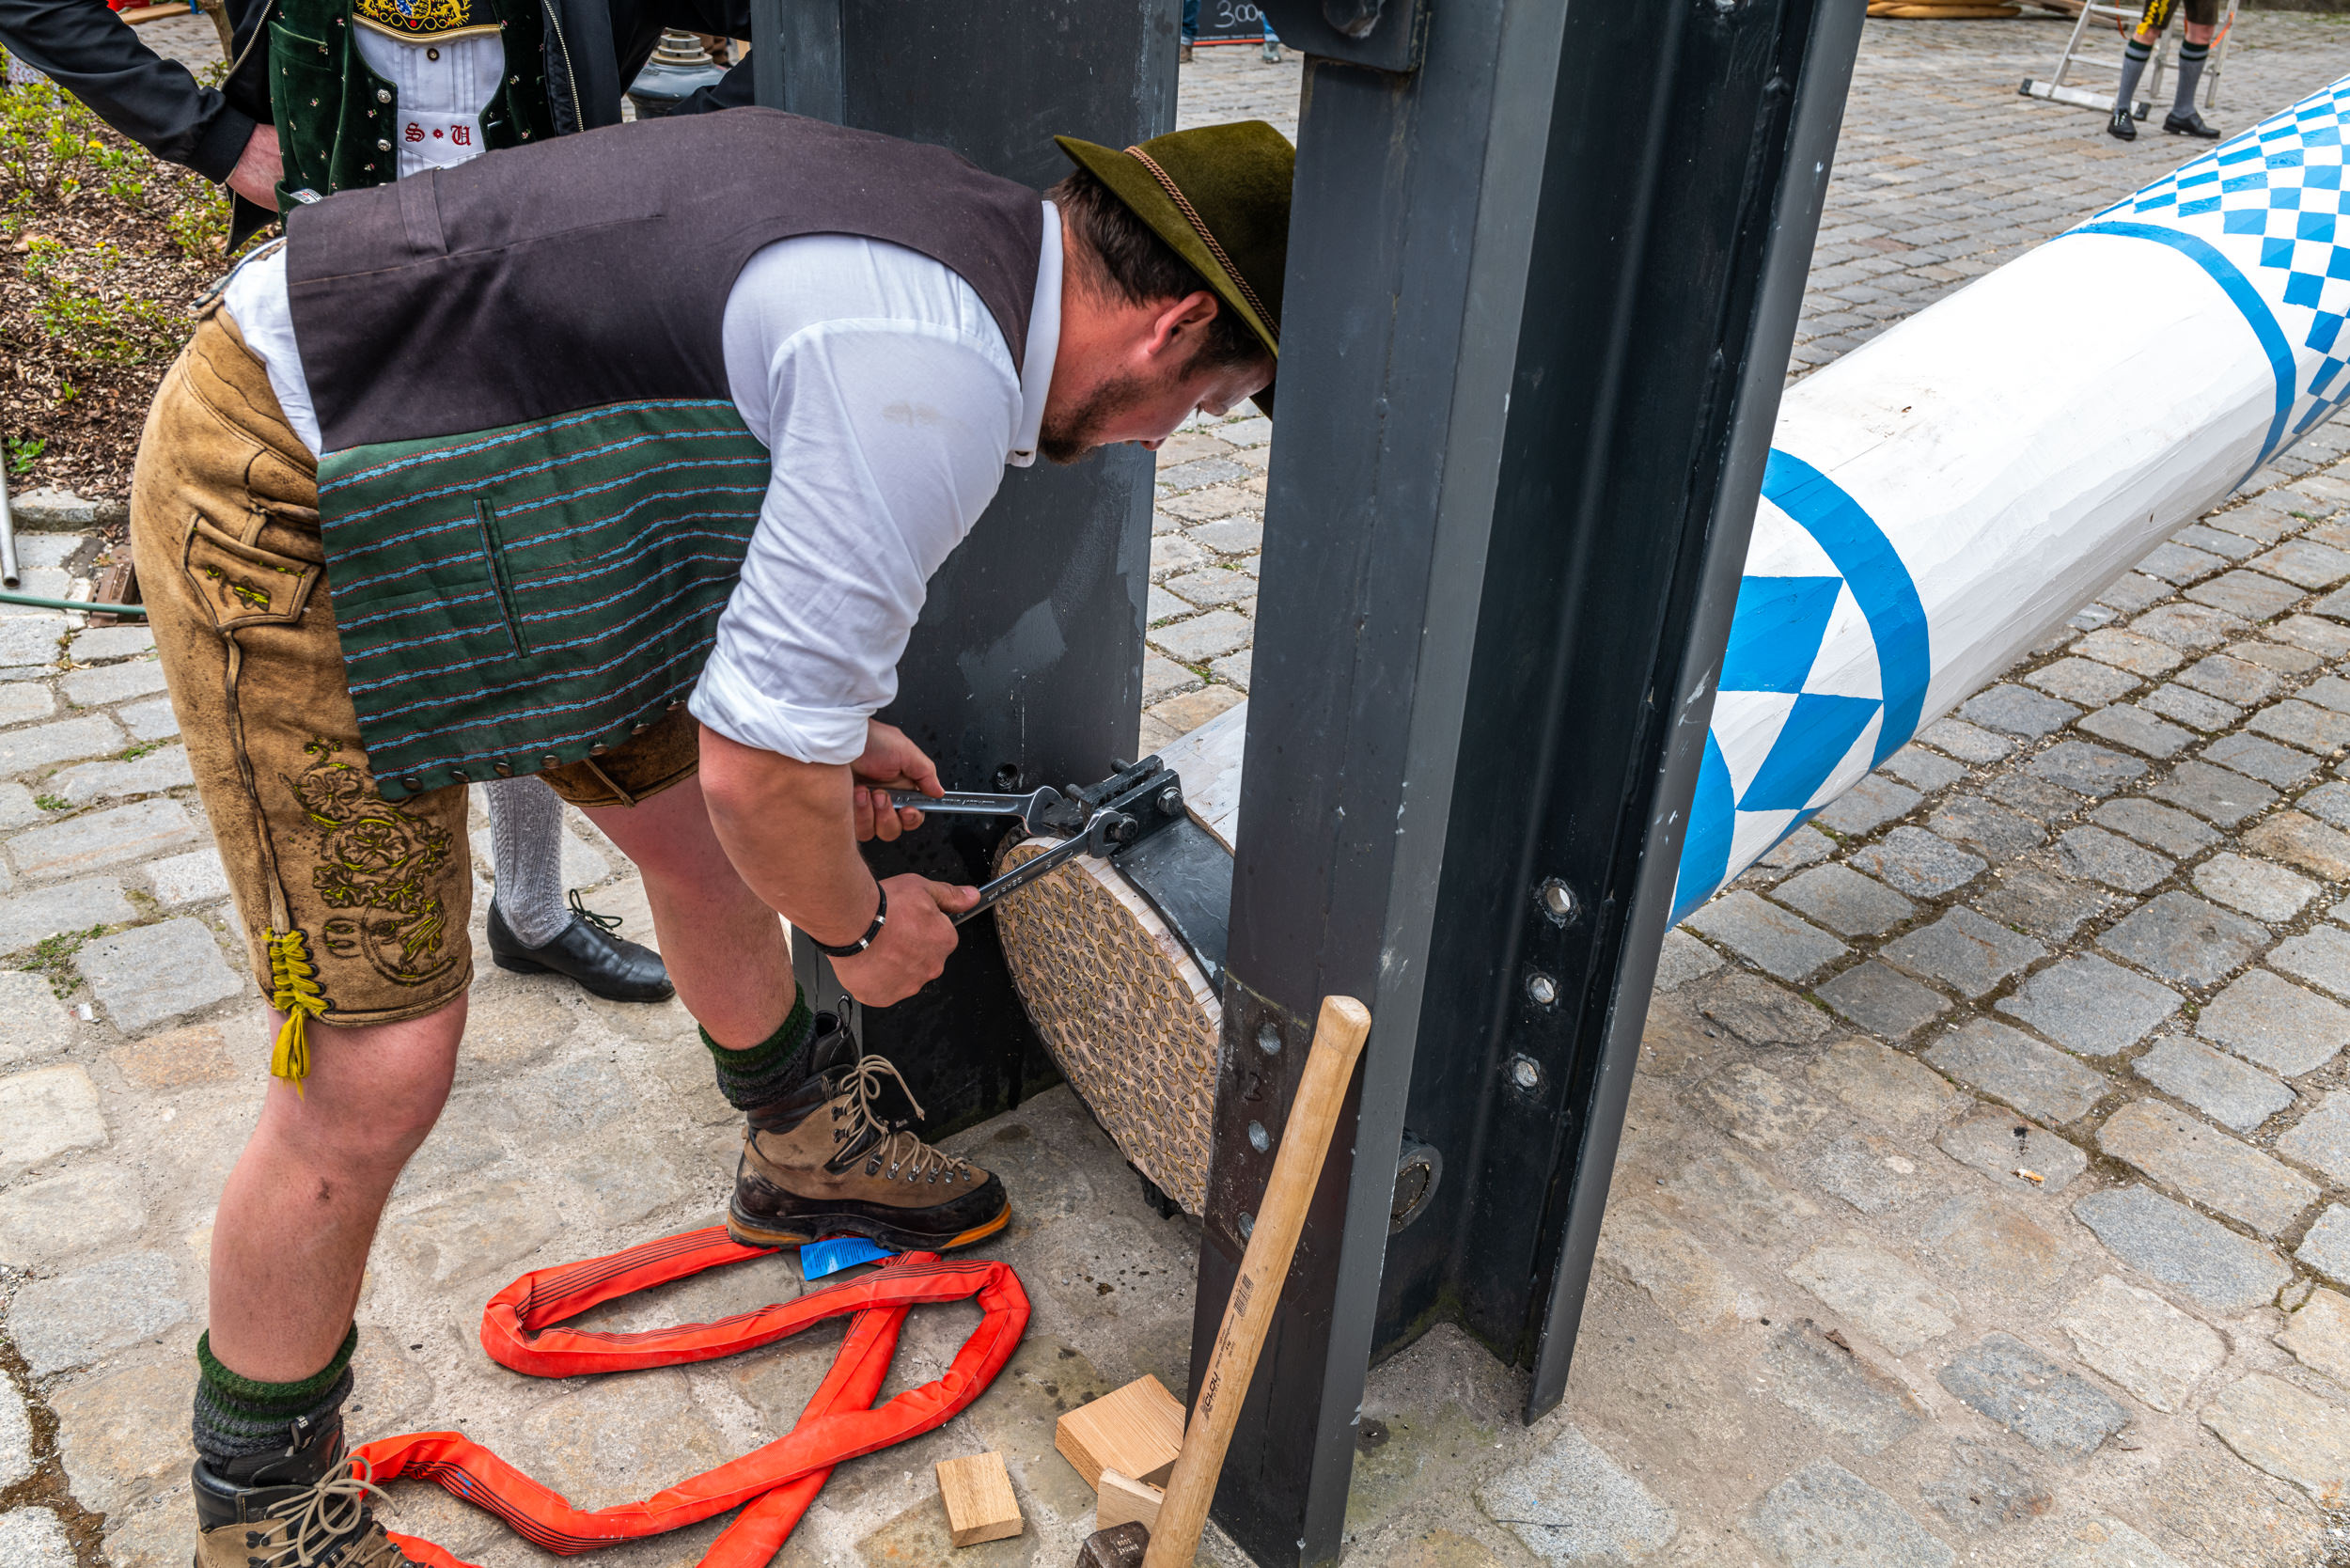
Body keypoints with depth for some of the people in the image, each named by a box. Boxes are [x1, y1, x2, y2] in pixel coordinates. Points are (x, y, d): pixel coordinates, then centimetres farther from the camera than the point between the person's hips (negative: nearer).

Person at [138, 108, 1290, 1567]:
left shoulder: (951, 218, 5)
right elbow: (761, 772, -23)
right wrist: (862, 924, -2)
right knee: (377, 1074, -5)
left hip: (450, 459, 10)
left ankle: (810, 1147, 44)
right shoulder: (936, 383, -27)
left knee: (692, 826, 18)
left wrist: (822, 717, 22)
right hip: (285, 514, -10)